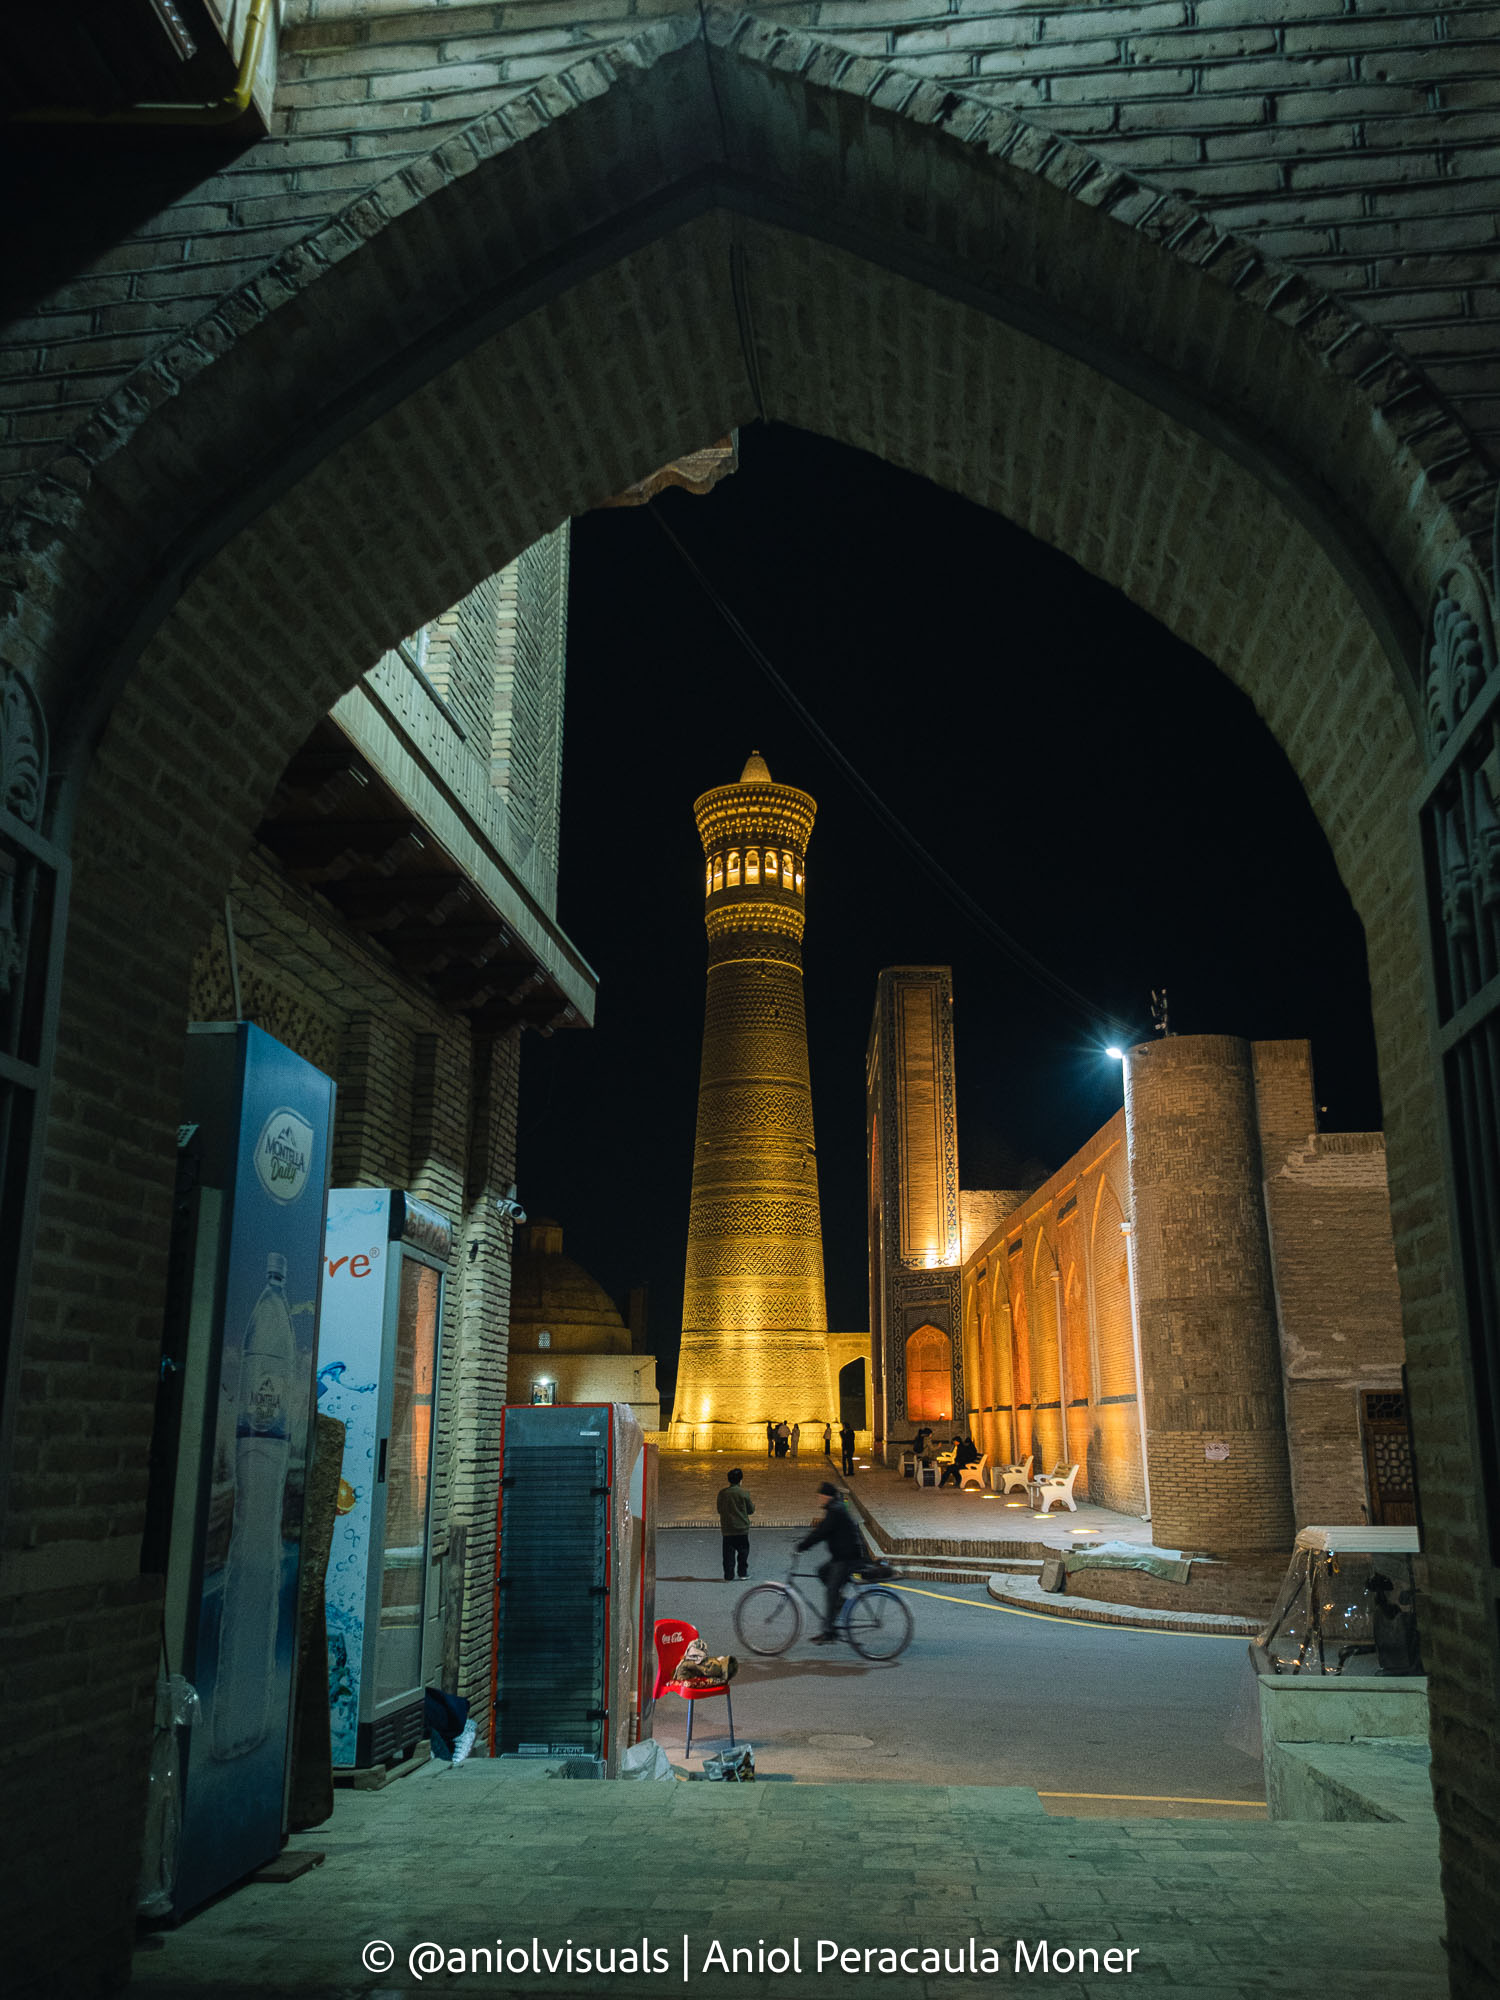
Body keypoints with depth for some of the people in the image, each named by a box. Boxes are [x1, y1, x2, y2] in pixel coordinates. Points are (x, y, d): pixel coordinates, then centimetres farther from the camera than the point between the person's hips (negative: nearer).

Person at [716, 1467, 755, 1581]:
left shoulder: (722, 1493, -2)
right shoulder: (743, 1493, -10)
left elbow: (719, 1509, 7)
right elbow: (750, 1510, 0)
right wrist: (753, 1505, 21)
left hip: (726, 1529, 2)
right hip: (742, 1528, -2)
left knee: (728, 1553, 6)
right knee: (743, 1551, 14)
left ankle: (728, 1576, 5)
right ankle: (743, 1573, 16)